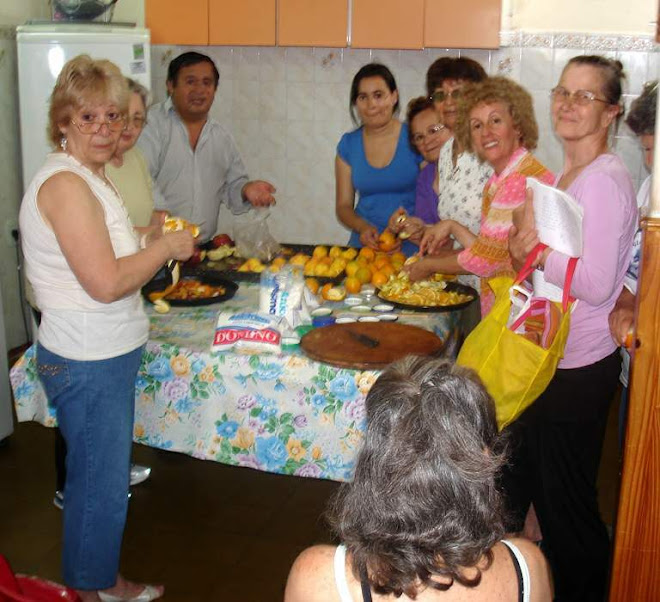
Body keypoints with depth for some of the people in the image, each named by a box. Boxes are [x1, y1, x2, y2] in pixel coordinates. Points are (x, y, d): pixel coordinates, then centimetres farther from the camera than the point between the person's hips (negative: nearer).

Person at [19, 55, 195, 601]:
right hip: (88, 365, -10)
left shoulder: (89, 175, 11)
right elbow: (106, 282, -26)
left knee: (105, 475, 22)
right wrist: (166, 247, -14)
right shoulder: (65, 184, -22)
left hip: (108, 355, 11)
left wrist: (151, 240, 7)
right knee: (100, 486, 5)